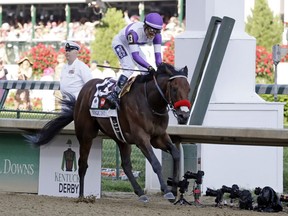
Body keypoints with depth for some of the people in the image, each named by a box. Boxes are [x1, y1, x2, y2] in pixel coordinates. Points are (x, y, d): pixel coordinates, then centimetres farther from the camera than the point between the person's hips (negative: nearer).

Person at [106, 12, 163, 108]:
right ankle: (114, 95, -29)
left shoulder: (156, 35, -26)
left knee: (146, 70, -2)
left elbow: (157, 54, -27)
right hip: (119, 43, -7)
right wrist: (149, 67, -61)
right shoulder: (134, 32, -44)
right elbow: (135, 55, -50)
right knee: (129, 67, -27)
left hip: (133, 45, 7)